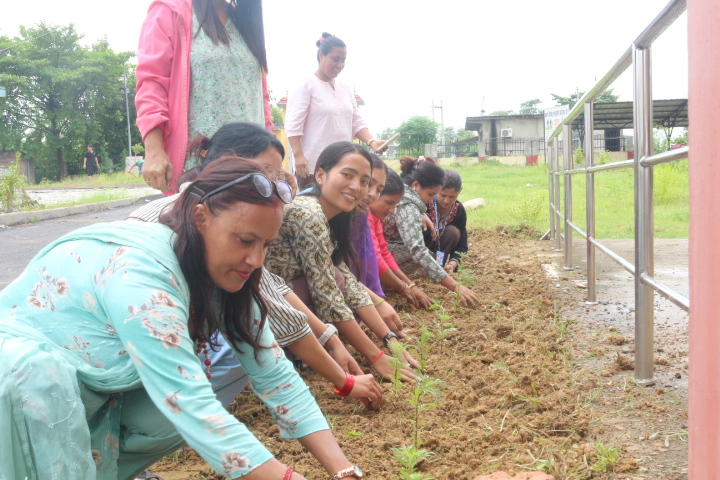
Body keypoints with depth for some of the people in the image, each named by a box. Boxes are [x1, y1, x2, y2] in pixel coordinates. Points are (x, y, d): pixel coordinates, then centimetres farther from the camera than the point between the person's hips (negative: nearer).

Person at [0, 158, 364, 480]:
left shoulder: (224, 279, -11)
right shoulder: (140, 271, -35)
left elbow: (275, 376, -13)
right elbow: (190, 404, -40)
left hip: (101, 383, 7)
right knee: (37, 370, -39)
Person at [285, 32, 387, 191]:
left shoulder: (345, 88, 17)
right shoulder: (305, 86, -3)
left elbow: (357, 123, 16)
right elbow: (293, 125, -10)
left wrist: (371, 141, -2)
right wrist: (298, 155, -19)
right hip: (313, 166, -6)